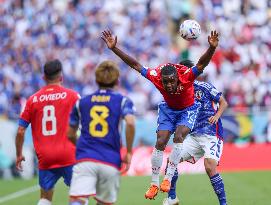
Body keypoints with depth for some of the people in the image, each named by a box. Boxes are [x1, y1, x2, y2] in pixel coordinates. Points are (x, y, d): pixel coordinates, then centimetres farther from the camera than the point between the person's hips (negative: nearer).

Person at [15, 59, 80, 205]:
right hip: (68, 155, -3)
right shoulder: (72, 96, 0)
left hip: (44, 158, 3)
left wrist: (19, 154, 18)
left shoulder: (33, 99, 6)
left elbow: (20, 131, 6)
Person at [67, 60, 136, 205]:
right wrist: (129, 152, -1)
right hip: (111, 162, 0)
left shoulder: (81, 102, 16)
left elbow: (70, 134, 20)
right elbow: (130, 123, -12)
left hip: (85, 160, 0)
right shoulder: (123, 101, 8)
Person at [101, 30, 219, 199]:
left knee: (178, 137, -25)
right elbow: (135, 65, -22)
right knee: (160, 143, -7)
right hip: (168, 109, 3)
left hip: (188, 110, -3)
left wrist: (212, 48, -67)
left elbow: (202, 64, -48)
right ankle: (154, 183, 4)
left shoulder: (186, 76, -35)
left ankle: (168, 178, -19)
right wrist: (114, 48, -28)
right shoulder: (155, 76, -28)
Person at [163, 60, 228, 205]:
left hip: (212, 134, -6)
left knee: (210, 166, -23)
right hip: (194, 136, 6)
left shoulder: (204, 87, -6)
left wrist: (217, 116, -19)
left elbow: (223, 103, -2)